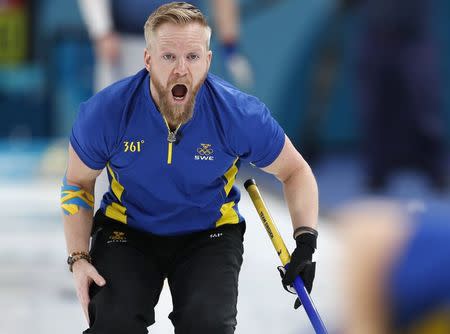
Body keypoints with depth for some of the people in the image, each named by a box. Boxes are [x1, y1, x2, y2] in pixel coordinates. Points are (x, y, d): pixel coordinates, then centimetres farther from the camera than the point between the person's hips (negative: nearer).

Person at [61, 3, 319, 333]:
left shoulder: (241, 114, -21)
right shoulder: (104, 113, -20)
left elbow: (295, 172, -4)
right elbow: (78, 183, -2)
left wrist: (306, 241, -17)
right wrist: (78, 259, -12)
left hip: (210, 234, 0)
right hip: (127, 230, 0)